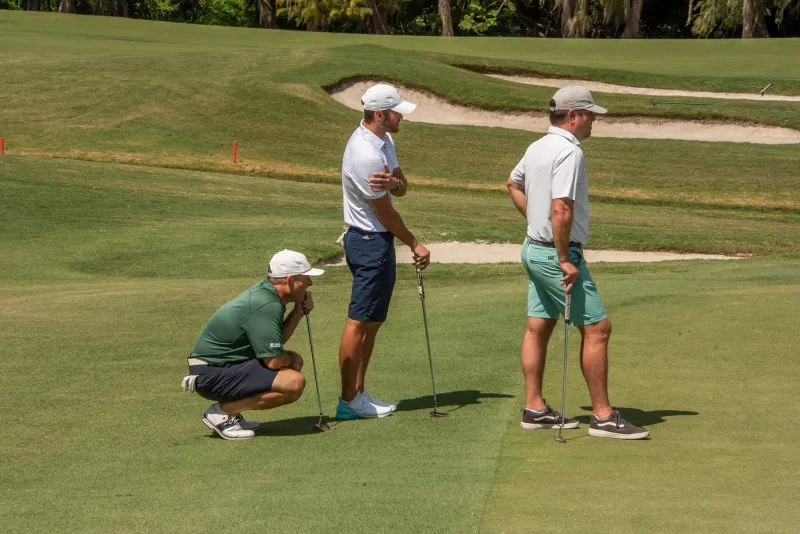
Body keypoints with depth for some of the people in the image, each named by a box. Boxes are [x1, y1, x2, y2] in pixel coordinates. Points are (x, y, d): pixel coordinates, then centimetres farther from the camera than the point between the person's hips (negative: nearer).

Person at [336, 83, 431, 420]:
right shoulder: (366, 155, -24)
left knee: (372, 322, 12)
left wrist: (393, 182, -18)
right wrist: (415, 245, -3)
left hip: (376, 240, 10)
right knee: (359, 322, -5)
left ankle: (358, 393, 17)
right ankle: (349, 400, -1)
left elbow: (402, 188, 7)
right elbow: (386, 213, -16)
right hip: (370, 242, -10)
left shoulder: (383, 140, 7)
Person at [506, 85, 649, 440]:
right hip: (557, 254, -10)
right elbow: (561, 209, -27)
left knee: (537, 327, 12)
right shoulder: (569, 152, -20)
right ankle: (603, 416, -4)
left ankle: (535, 409, 17)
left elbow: (513, 184, 28)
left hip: (534, 248, 10)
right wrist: (565, 261, -22)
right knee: (596, 328, -6)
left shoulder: (537, 148, 10)